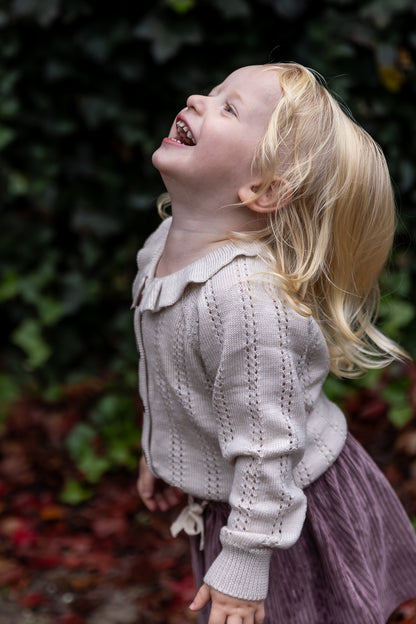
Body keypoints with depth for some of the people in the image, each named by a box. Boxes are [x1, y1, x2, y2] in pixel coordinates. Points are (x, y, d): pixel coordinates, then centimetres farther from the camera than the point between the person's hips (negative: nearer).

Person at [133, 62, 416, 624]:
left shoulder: (245, 298, -35)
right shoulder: (165, 247, -5)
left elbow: (267, 449, -29)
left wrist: (243, 568, -21)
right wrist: (159, 452, 22)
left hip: (284, 510, -8)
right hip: (221, 500, 9)